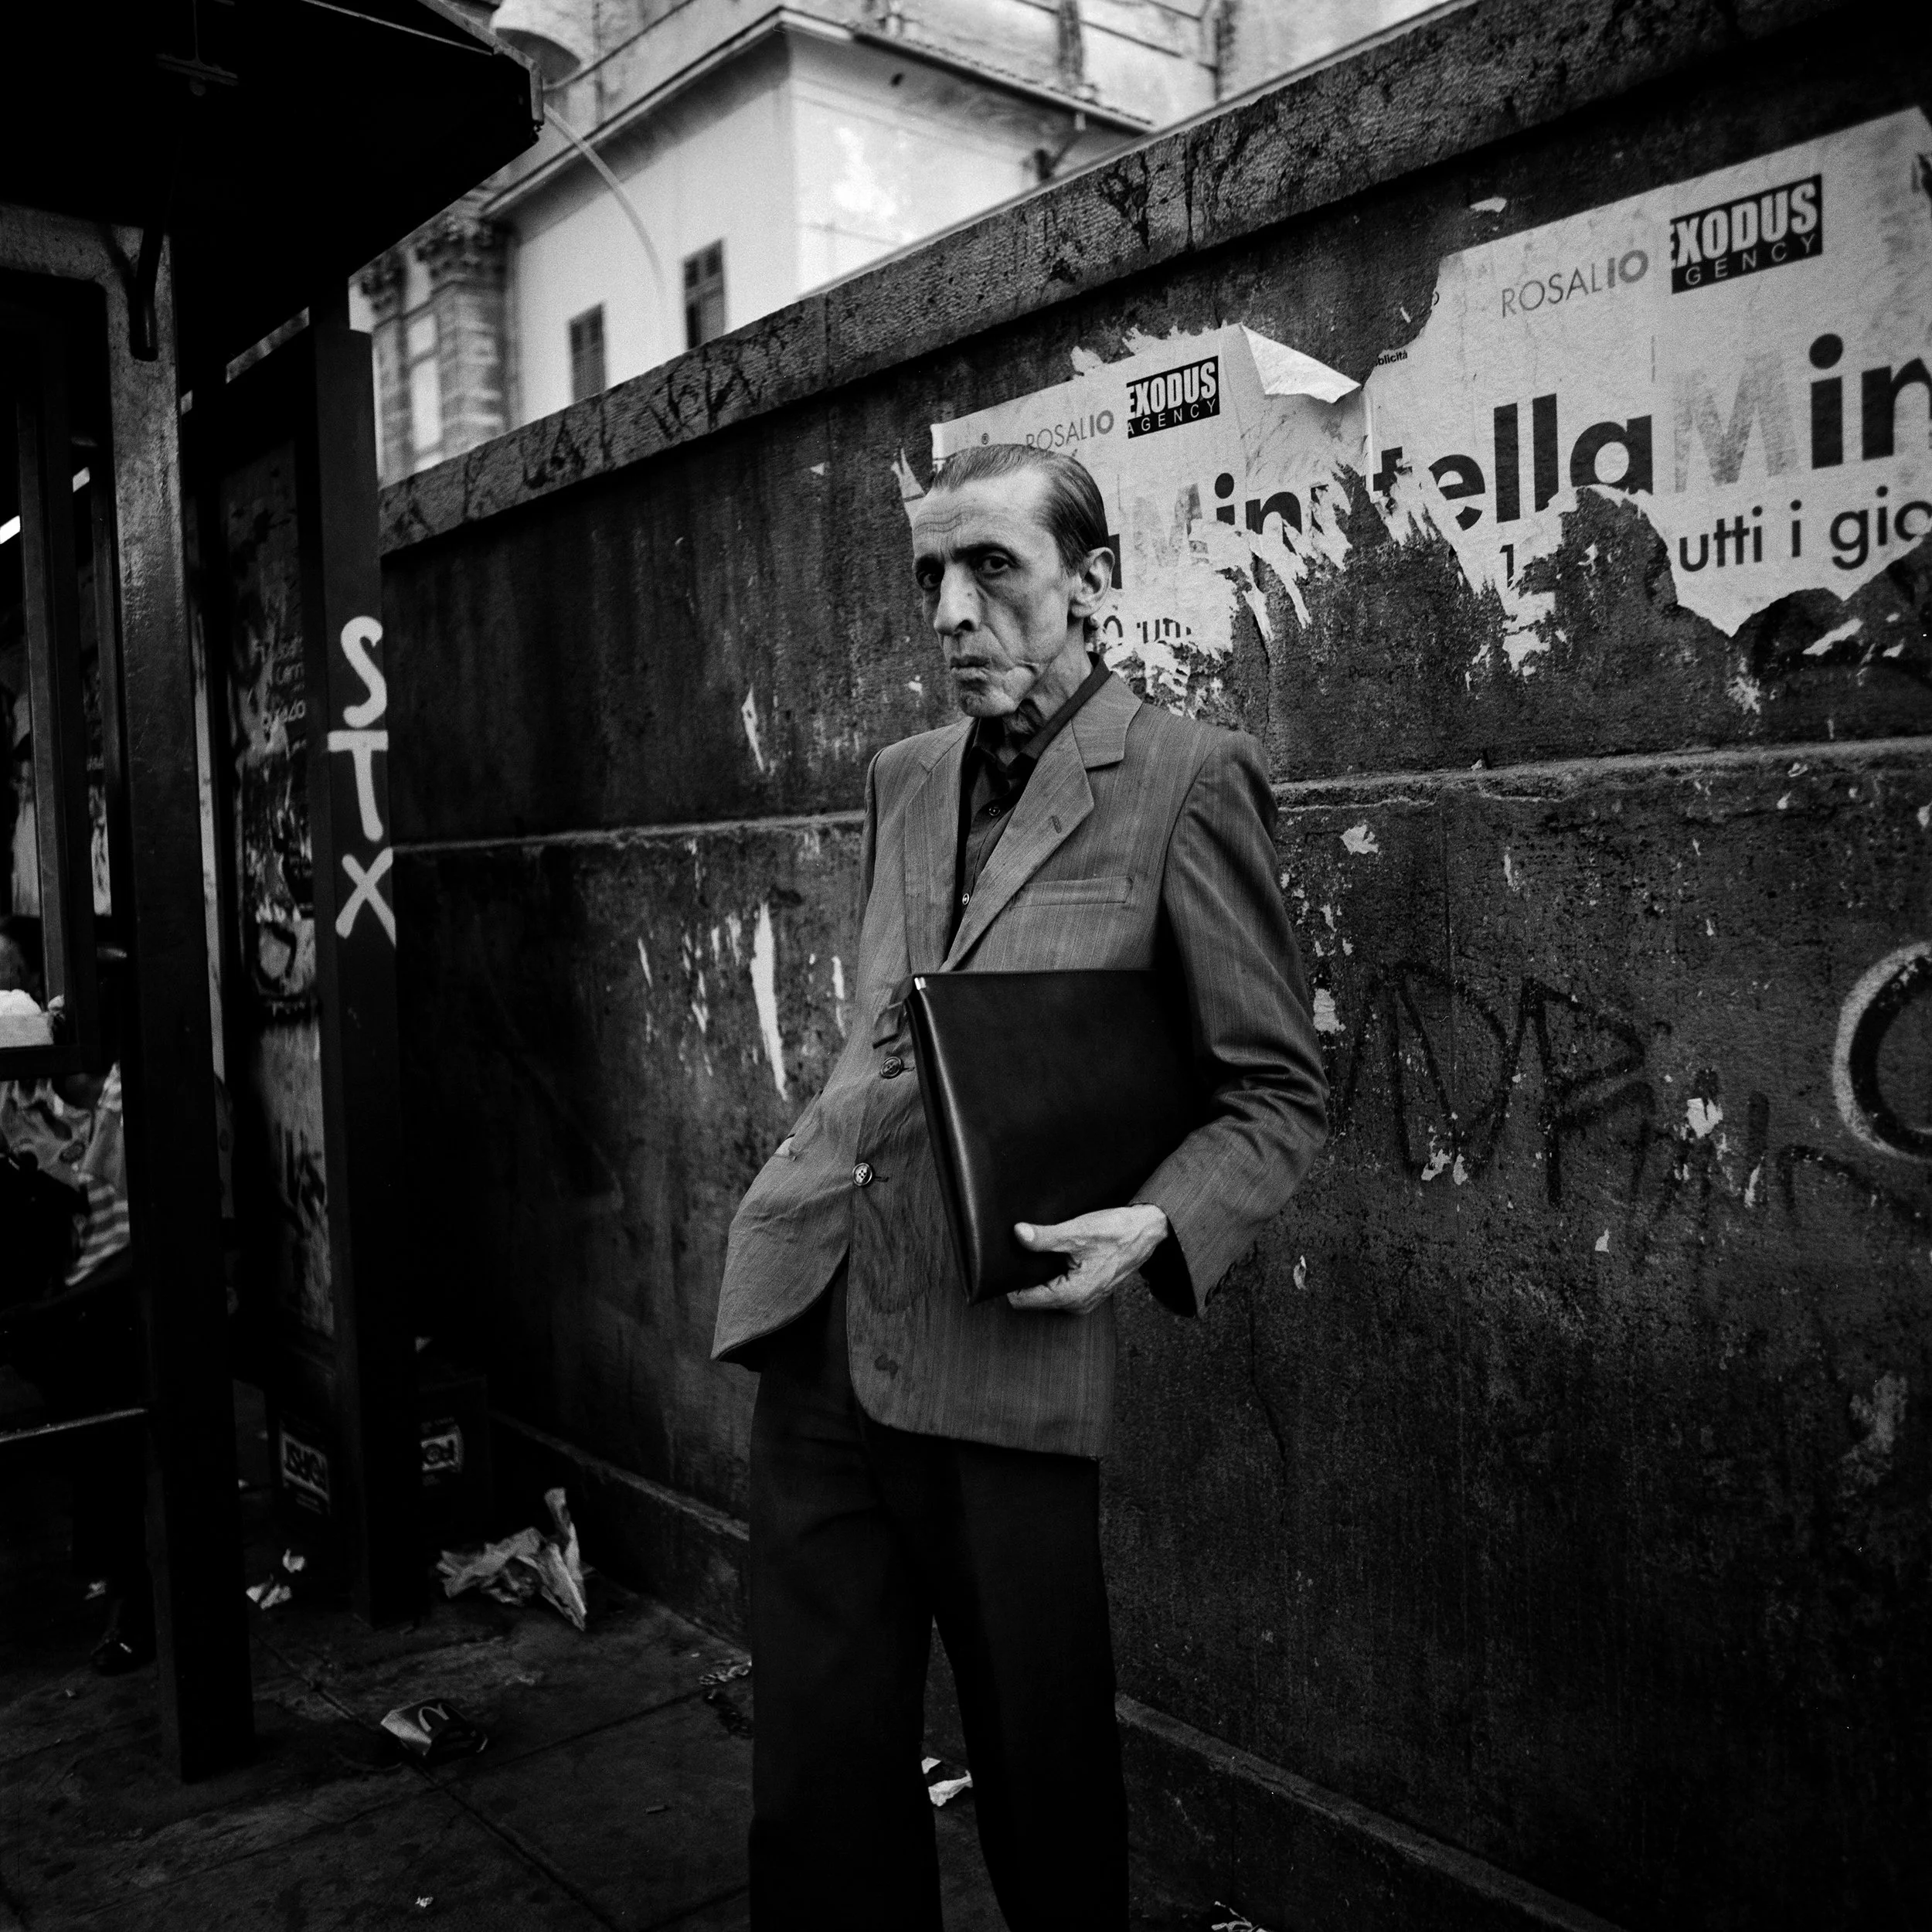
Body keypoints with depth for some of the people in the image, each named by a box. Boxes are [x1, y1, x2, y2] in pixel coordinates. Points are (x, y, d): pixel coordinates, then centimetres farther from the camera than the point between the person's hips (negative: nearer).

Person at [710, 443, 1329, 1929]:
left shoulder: (1185, 779, -5)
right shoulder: (903, 778, 15)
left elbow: (1277, 1093, -3)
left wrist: (1156, 1225, -19)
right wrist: (834, 1149, 13)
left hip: (1002, 1351, -5)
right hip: (811, 1314, 6)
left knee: (1043, 1773, 12)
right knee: (818, 1780, 13)